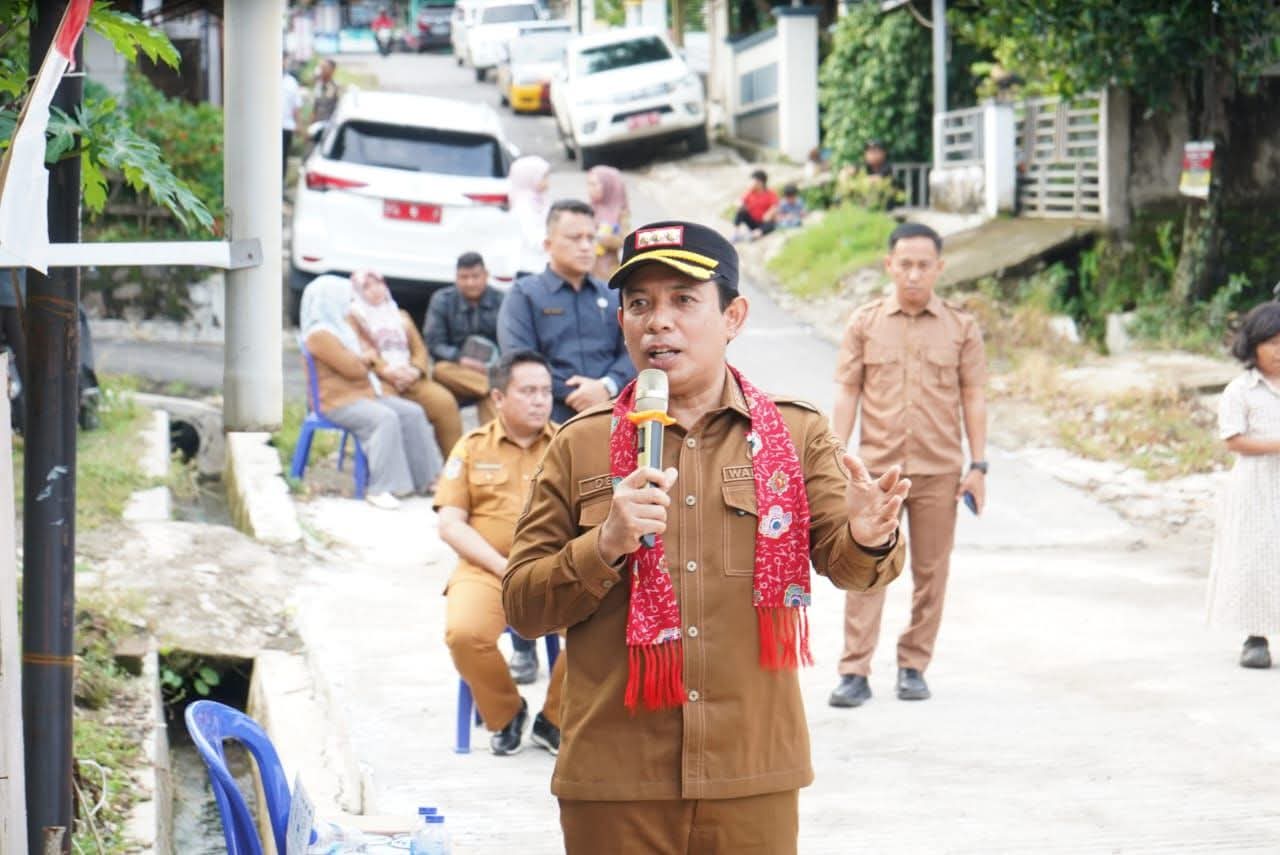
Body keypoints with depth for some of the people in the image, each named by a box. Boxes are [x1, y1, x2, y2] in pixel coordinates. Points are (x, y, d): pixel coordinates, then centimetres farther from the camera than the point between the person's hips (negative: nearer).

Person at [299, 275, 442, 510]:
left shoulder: (342, 327, 19)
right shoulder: (319, 335, -15)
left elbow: (370, 356, 26)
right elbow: (352, 369, -19)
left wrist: (362, 360, 4)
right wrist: (365, 361, 2)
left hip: (366, 393, 11)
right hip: (338, 401, -11)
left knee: (412, 413, -2)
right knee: (385, 418, -32)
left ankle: (425, 477, 1)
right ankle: (379, 489, -33)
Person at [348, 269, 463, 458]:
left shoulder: (400, 317, 29)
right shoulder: (353, 317, 12)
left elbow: (420, 350, 19)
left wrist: (415, 370, -4)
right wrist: (385, 370, -19)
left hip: (408, 377, 5)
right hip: (376, 381, -5)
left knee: (444, 401, -24)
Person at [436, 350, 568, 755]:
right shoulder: (472, 448, 11)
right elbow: (450, 524, 4)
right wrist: (504, 567, -10)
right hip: (486, 569, 0)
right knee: (464, 633, -32)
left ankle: (554, 721, -3)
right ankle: (505, 715, 0)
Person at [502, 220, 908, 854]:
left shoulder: (797, 436, 7)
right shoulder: (581, 446, 5)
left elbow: (842, 561, -3)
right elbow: (521, 605, 3)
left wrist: (866, 541, -26)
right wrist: (605, 546, -15)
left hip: (753, 779, 0)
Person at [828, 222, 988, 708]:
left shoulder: (961, 328, 5)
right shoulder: (864, 324, 4)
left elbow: (973, 398, 7)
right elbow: (846, 394, 5)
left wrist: (978, 466, 3)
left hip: (939, 469, 1)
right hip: (876, 466, -1)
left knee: (931, 571, 5)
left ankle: (914, 667, 15)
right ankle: (854, 673, -6)